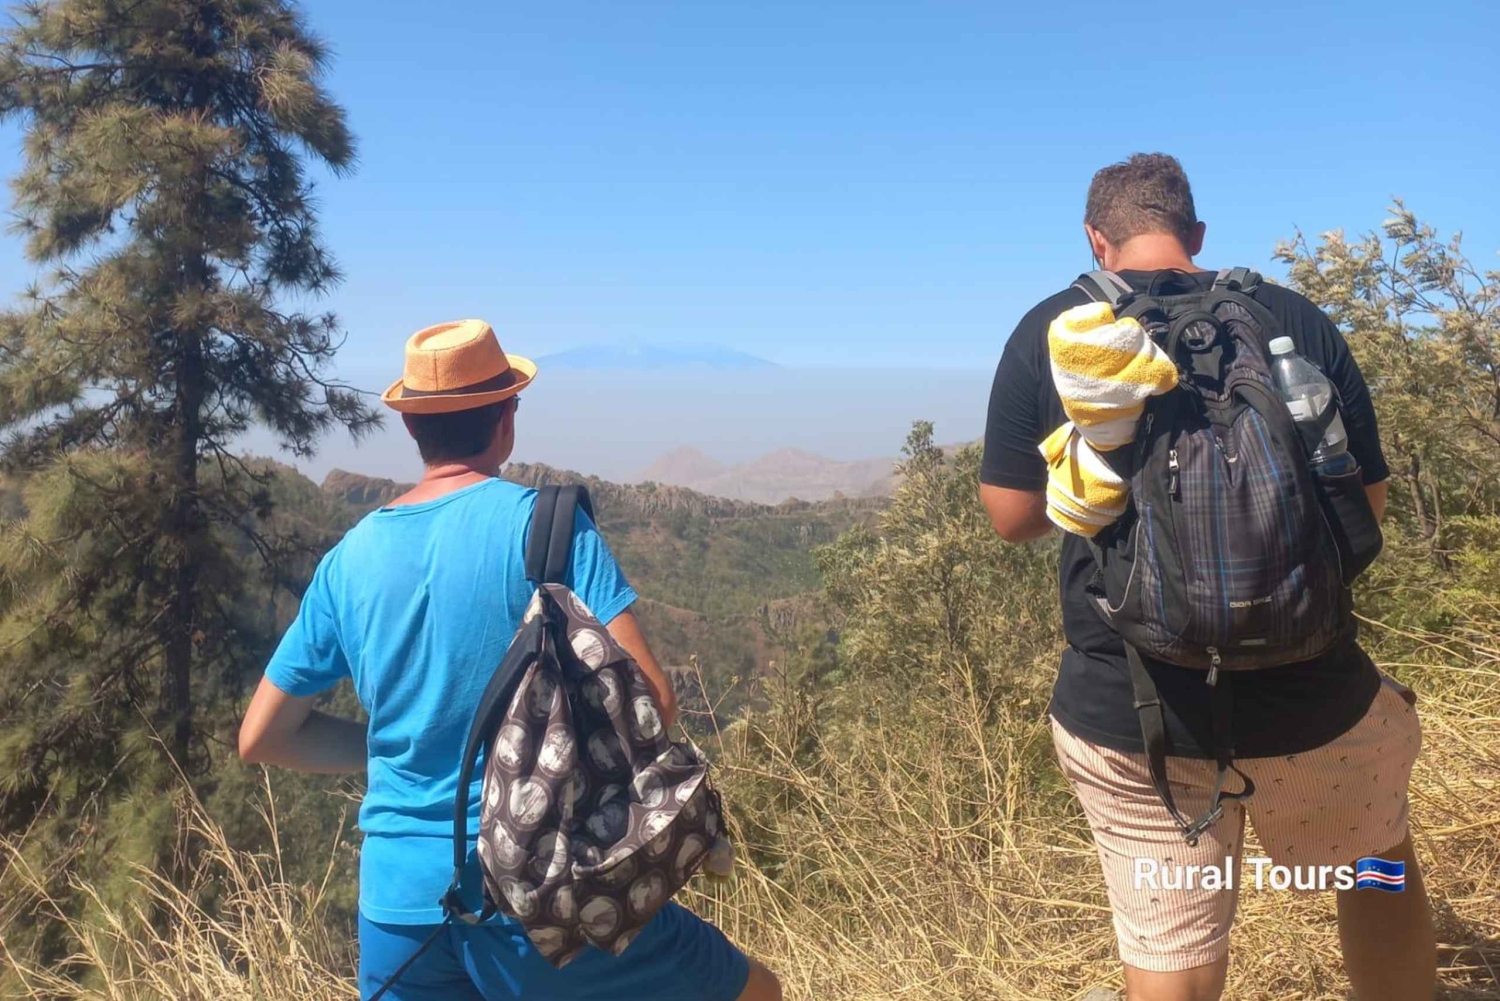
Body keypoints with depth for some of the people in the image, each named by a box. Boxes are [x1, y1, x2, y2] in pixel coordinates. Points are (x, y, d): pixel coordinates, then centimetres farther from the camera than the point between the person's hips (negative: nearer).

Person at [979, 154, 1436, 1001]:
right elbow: (1367, 503, 4)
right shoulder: (1300, 320, -1)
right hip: (1305, 695, 2)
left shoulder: (1046, 333, -5)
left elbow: (1013, 516, -2)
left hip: (1126, 714, -1)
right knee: (1379, 858, 31)